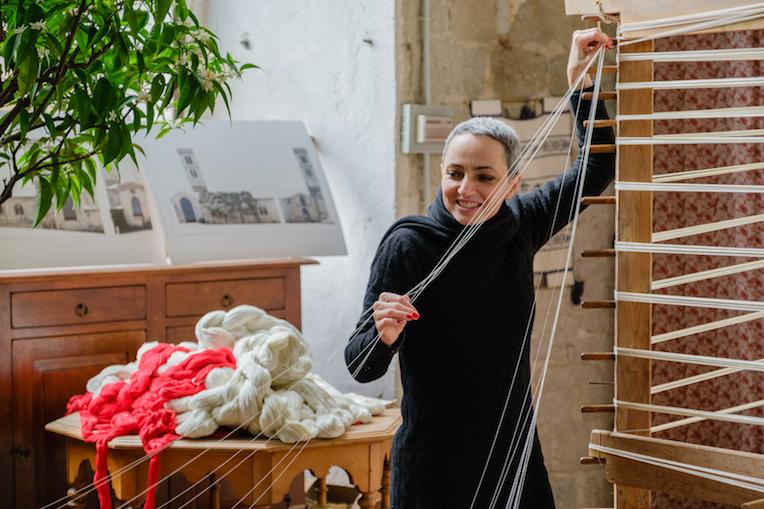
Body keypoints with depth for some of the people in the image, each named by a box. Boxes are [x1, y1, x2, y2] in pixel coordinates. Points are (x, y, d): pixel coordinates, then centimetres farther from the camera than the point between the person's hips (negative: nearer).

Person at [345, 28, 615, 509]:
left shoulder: (519, 226, -2)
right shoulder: (407, 245, -15)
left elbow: (596, 171, 13)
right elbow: (361, 367, -13)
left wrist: (580, 80, 8)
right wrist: (384, 336, -35)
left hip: (514, 451, 4)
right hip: (434, 464, -4)